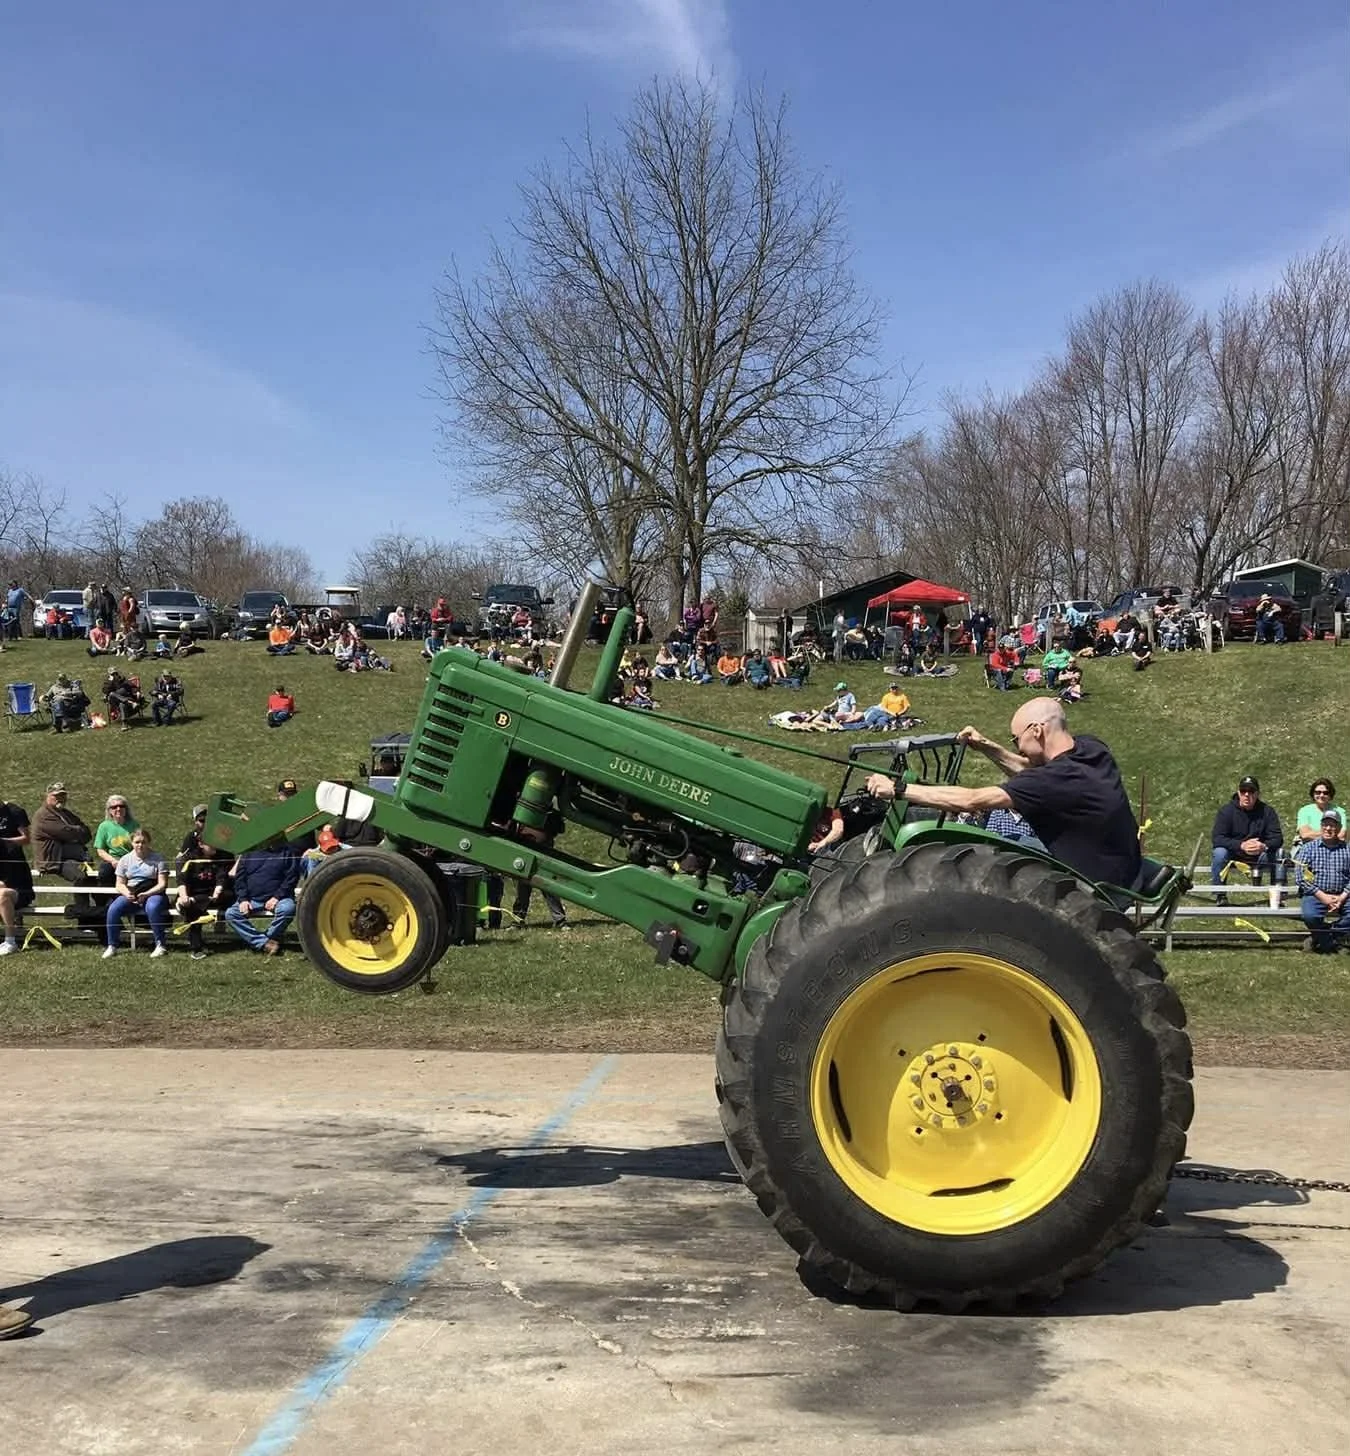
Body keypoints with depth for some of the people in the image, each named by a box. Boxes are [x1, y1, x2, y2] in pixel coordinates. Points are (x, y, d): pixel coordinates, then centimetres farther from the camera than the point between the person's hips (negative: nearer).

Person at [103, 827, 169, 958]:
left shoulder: (157, 859, 2)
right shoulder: (125, 859, 12)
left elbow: (162, 884, -4)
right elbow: (120, 884, 11)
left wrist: (146, 894, -18)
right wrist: (126, 893, -11)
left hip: (153, 893, -3)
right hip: (130, 894, 3)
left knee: (152, 908, -38)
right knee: (113, 909, -25)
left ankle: (160, 945, -28)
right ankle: (111, 947, -12)